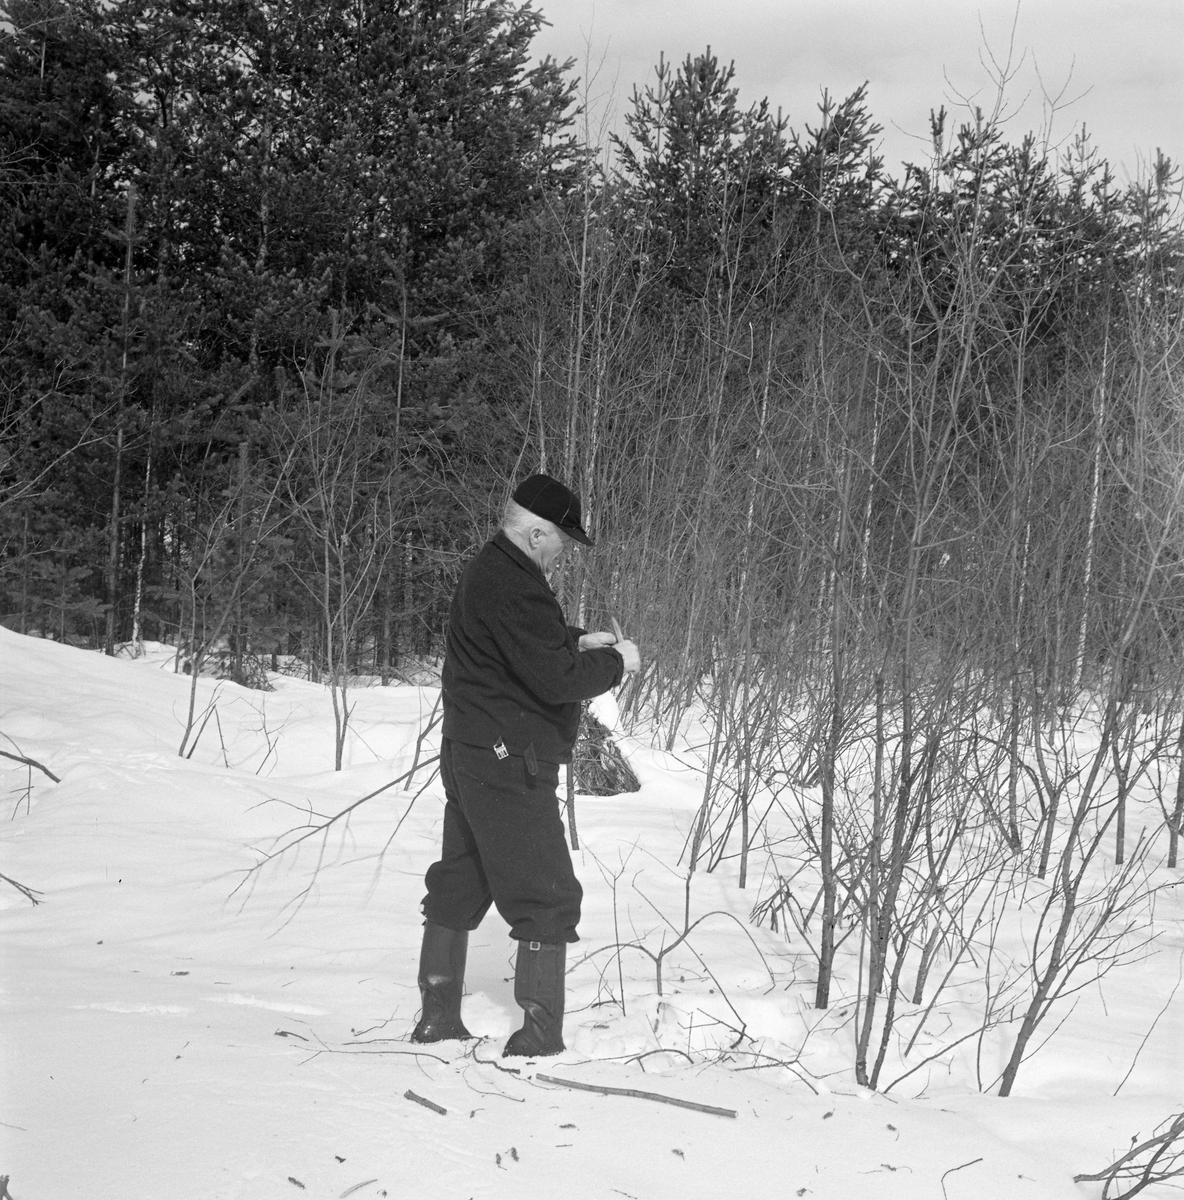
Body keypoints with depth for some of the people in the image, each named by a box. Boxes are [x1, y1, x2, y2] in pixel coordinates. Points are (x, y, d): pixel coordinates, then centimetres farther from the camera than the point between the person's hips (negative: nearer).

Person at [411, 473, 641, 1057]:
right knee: (548, 898, -4)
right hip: (509, 764, -11)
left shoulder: (490, 569, 12)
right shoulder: (512, 587, -22)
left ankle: (437, 1016, 27)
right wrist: (616, 663, -8)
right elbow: (557, 679, -24)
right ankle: (541, 1036, -1)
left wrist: (577, 641, 8)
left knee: (459, 884, 18)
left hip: (470, 755, 11)